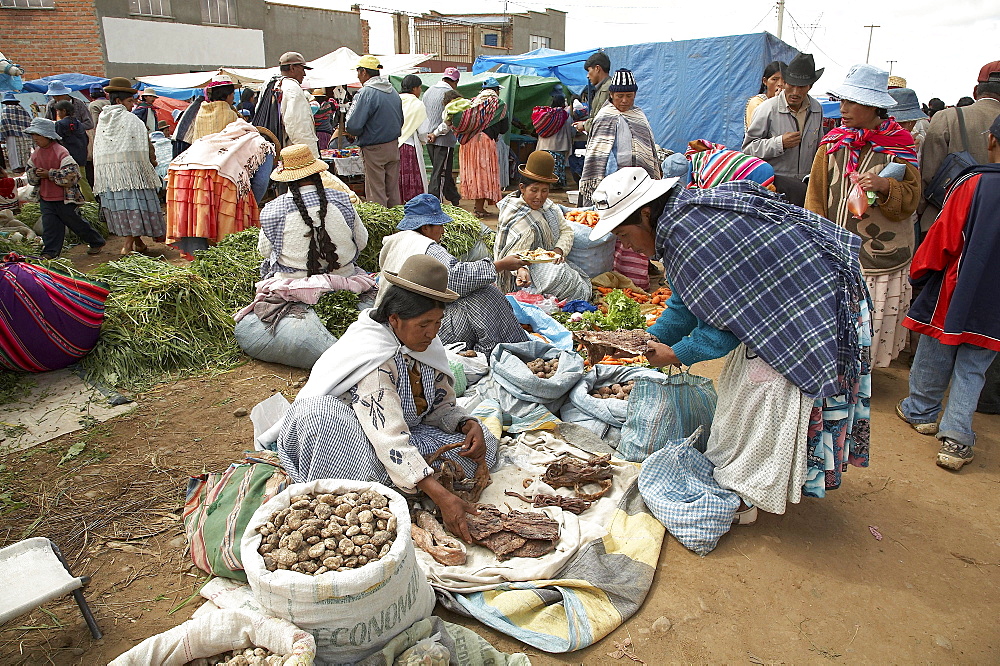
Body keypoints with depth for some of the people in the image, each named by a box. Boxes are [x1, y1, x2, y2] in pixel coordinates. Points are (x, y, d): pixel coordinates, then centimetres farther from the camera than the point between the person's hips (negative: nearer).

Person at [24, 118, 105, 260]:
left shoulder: (60, 152, -15)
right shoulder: (36, 153, 8)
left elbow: (71, 174, -23)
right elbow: (30, 176, 16)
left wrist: (49, 174, -20)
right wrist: (36, 174, -8)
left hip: (64, 198, -6)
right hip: (45, 199, 6)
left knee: (75, 221, 7)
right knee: (49, 225, 5)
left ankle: (96, 242, 25)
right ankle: (50, 252, 11)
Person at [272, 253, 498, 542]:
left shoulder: (428, 346, -5)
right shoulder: (373, 356, -28)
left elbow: (443, 406, 5)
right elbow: (389, 436, -38)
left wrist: (470, 425, -18)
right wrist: (441, 496, -44)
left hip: (405, 435, 8)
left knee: (483, 443, -12)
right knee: (321, 411, -39)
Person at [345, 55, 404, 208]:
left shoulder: (365, 93, -15)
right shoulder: (393, 91, 9)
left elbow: (353, 126, -19)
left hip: (374, 149, -7)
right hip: (394, 147, 7)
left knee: (376, 193, 0)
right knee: (393, 191, 14)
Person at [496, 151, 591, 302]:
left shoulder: (549, 206, 7)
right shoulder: (519, 220, -20)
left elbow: (566, 230, 7)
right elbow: (515, 253, -26)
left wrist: (559, 249, -13)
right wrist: (521, 270, -48)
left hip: (550, 260, 8)